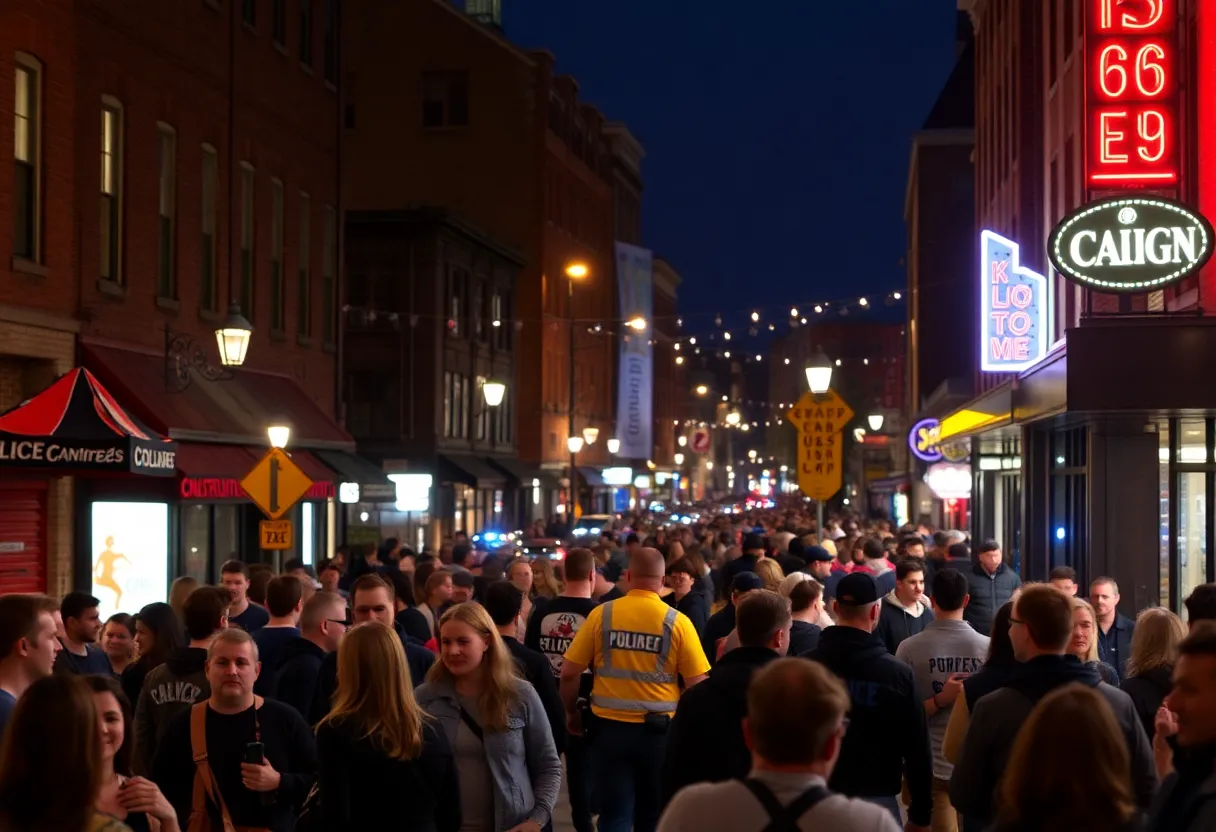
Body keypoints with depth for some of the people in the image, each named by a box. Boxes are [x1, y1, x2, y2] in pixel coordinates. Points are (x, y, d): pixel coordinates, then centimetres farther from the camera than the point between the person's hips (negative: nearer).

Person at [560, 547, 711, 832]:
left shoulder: (601, 614, -5)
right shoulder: (677, 622, -8)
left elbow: (569, 673, -2)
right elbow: (696, 685, -8)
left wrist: (571, 713, 15)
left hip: (609, 727, 0)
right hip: (659, 730, 0)